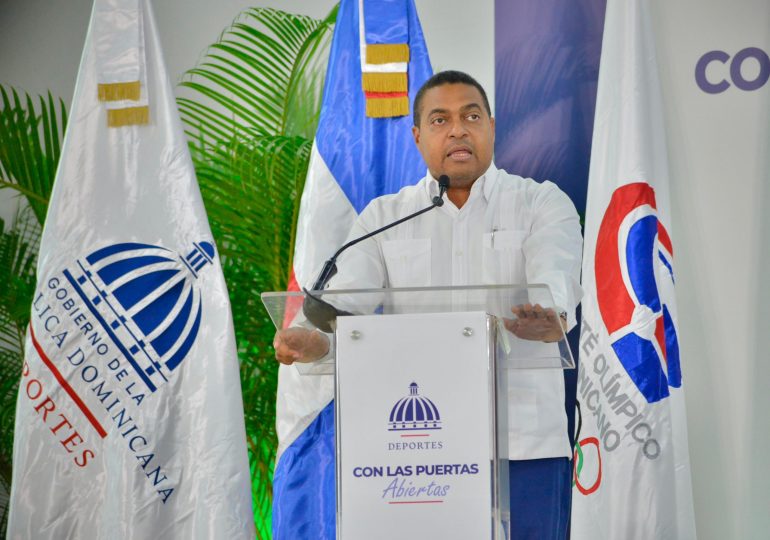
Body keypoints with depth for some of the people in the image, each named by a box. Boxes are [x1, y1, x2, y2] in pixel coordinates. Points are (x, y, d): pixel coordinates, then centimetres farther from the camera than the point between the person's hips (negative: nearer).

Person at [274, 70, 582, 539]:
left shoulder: (544, 203, 6)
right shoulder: (383, 217, 12)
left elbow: (556, 277, -14)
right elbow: (347, 297, -2)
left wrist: (550, 317, -38)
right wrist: (314, 339, -26)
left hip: (525, 444, -1)